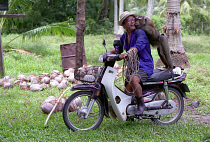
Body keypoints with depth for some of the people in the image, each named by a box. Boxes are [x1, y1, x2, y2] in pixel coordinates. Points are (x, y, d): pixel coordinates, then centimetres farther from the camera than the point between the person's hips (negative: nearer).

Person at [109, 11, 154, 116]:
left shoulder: (140, 32, -13)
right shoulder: (124, 37, 11)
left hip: (145, 66, -8)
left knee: (133, 80, -37)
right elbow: (119, 48, 27)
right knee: (127, 92, 5)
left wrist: (125, 54, -46)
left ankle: (141, 104, -20)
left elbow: (138, 46, -31)